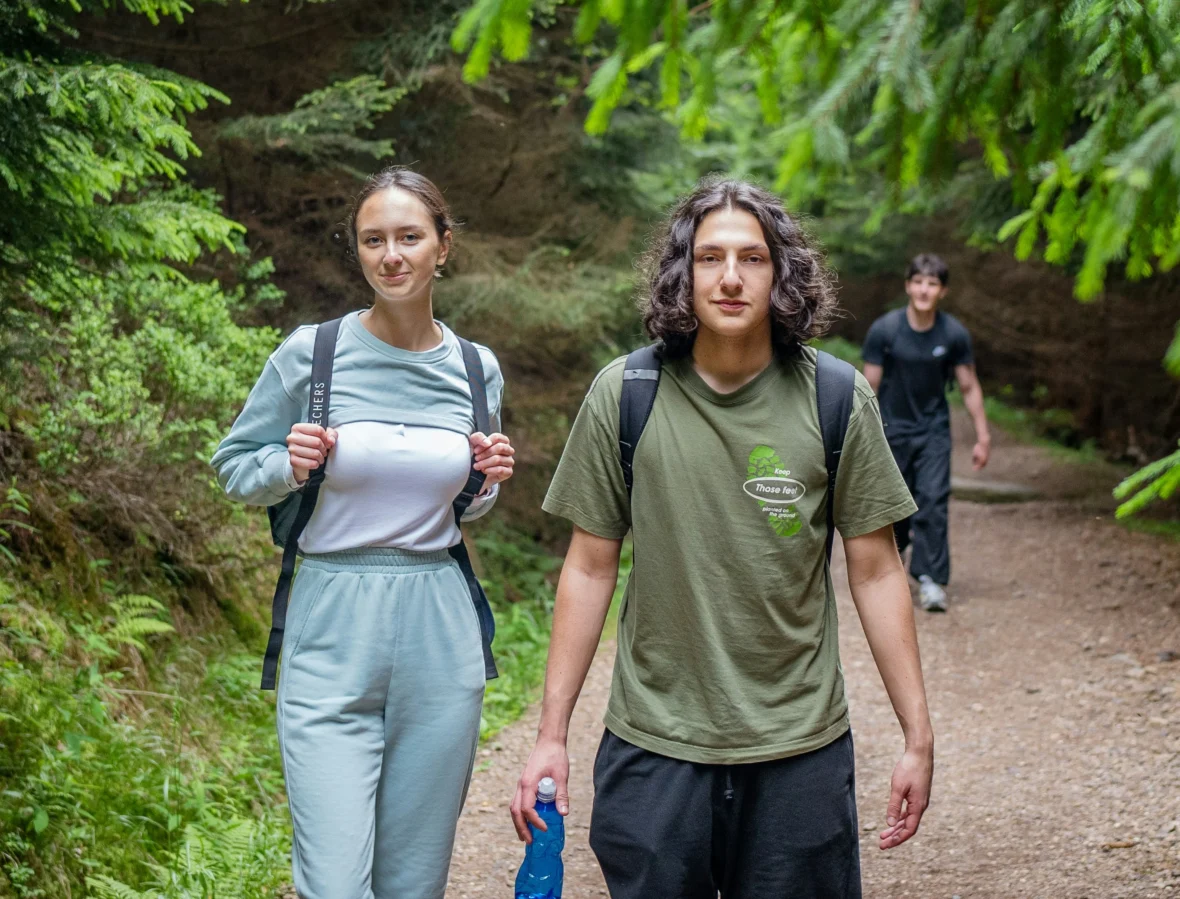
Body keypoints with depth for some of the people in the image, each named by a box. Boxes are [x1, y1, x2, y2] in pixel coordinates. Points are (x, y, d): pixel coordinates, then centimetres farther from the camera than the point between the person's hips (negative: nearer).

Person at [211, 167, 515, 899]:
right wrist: (289, 466, -14)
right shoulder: (311, 354, -5)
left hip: (441, 639, 3)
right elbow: (235, 465, 6)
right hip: (334, 634, -3)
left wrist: (488, 484, -2)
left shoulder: (477, 370, 5)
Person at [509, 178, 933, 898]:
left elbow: (875, 572, 1)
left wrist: (918, 736, 1)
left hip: (801, 749, 0)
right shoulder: (624, 396, -3)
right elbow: (591, 569, 2)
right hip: (654, 743, 0)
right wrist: (552, 734, 1)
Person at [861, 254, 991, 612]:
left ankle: (931, 579, -10)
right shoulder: (884, 330, -12)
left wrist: (983, 438, 1)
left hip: (933, 429, 0)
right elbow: (869, 387, -7)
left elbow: (969, 387, 1)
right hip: (891, 429, 0)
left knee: (933, 502, -13)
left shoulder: (954, 334, -8)